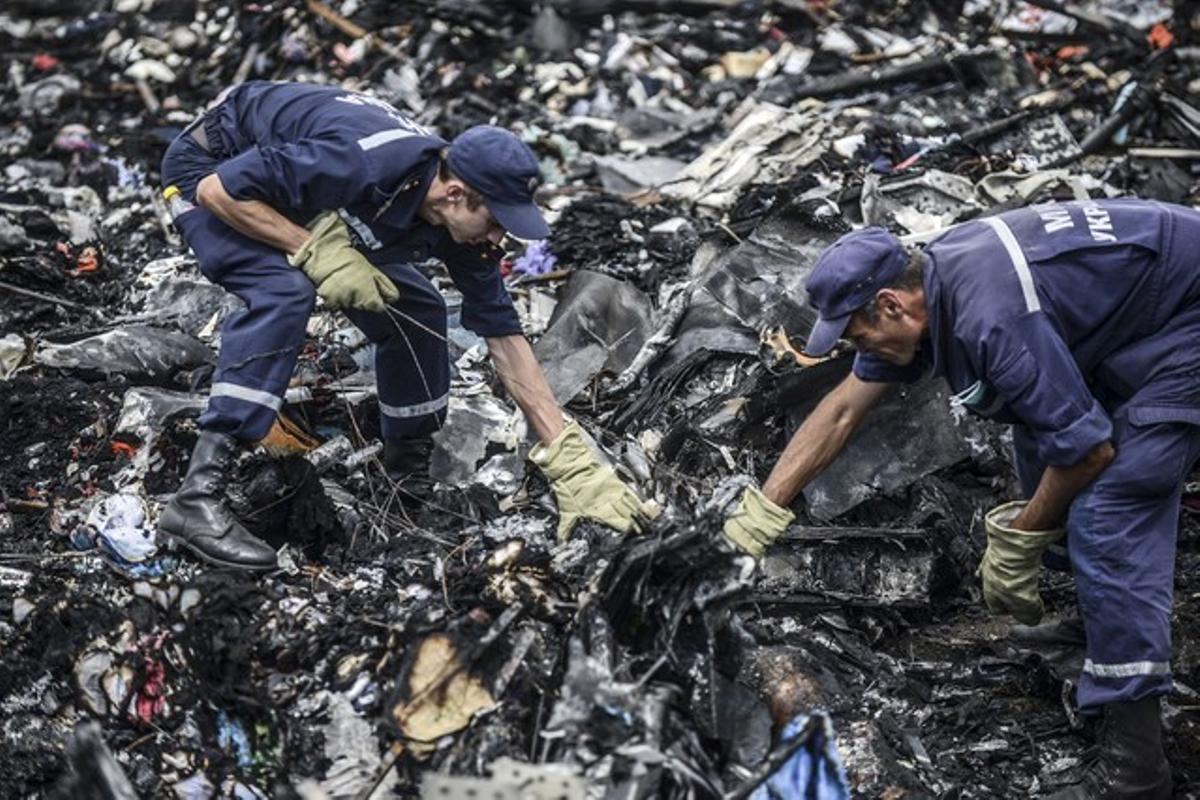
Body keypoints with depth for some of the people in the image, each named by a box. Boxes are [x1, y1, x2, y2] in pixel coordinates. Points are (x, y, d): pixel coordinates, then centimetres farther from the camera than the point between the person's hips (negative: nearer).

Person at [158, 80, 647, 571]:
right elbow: (218, 190, -31)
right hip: (208, 166, -7)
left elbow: (504, 335, -11)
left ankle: (411, 473, 17)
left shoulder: (461, 221, -17)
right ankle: (197, 496, -35)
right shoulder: (364, 164, -40)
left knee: (415, 311, -2)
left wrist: (571, 460, -13)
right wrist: (319, 252, -34)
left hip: (294, 191, 7)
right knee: (283, 292, -34)